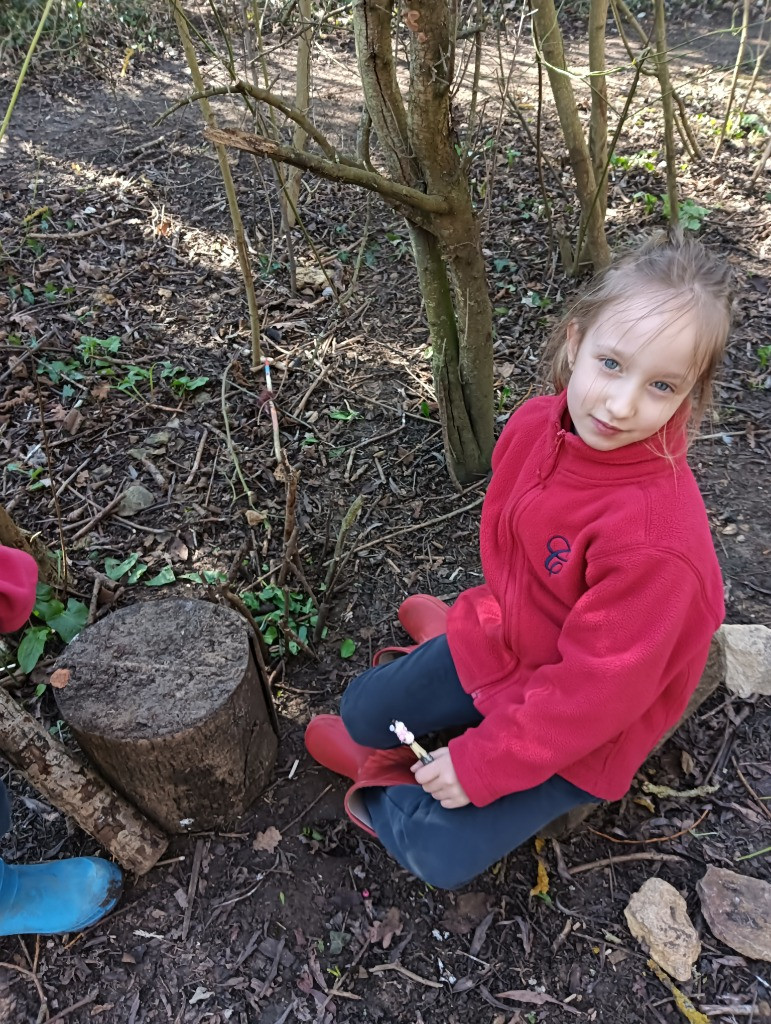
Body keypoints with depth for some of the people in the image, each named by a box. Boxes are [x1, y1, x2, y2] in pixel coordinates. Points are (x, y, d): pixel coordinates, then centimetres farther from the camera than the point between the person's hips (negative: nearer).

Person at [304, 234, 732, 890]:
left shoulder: (656, 539, -36)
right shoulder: (536, 425, -16)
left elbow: (596, 687, -27)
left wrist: (482, 765, -20)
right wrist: (490, 627, 7)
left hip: (580, 730, -5)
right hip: (507, 644, 6)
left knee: (438, 854, -9)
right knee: (361, 712, 13)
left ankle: (388, 784, 20)